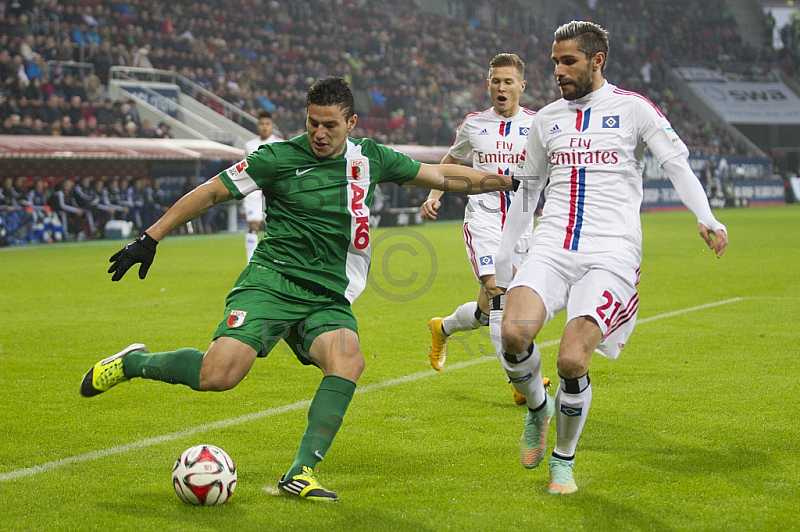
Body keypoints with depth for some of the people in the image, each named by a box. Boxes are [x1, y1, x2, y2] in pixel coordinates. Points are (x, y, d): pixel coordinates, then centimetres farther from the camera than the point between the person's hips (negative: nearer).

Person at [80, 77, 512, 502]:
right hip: (271, 282, -4)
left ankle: (300, 474, -25)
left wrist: (507, 180, 18)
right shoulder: (278, 158, -4)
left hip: (329, 298, 4)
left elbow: (441, 175, 18)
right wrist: (150, 238, 0)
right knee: (218, 374, -24)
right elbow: (210, 193, 2)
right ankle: (134, 362, 6)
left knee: (349, 360, -29)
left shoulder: (370, 159, 8)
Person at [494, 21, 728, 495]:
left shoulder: (632, 108, 4)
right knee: (514, 332, -25)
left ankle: (564, 459, 8)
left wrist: (706, 217, -23)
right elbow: (528, 189, 26)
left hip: (610, 255, -3)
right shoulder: (547, 119, 17)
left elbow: (678, 165, -5)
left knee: (572, 360, -19)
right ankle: (538, 408, 8)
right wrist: (505, 257, 25)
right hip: (551, 247, 4)